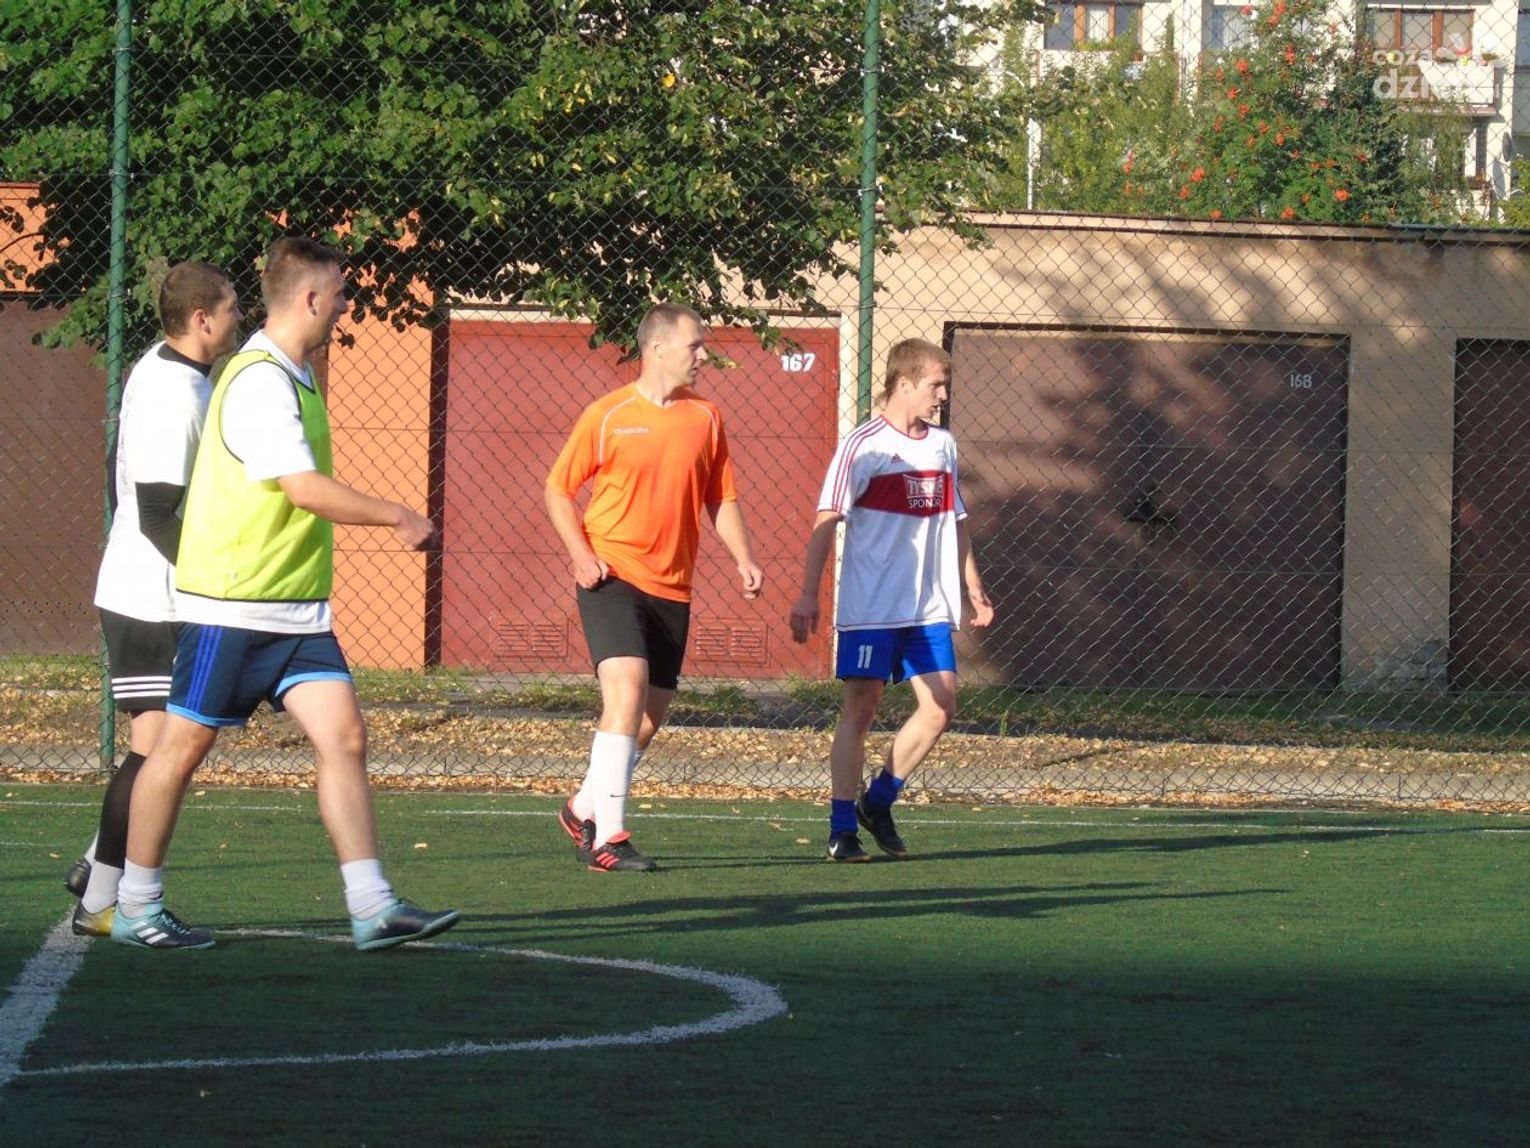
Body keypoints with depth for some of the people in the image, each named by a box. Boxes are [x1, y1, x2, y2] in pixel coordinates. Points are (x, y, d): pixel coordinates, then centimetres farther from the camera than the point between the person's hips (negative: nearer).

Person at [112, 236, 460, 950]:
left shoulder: (294, 376, 14)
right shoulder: (259, 381, -17)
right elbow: (307, 489, -23)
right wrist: (398, 517, -15)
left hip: (295, 609, 9)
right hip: (230, 603, -9)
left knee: (343, 736, -3)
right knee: (184, 743, 1)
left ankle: (372, 910, -5)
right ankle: (135, 910, 12)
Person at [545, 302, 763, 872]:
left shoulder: (705, 418, 9)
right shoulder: (607, 416, -4)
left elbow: (721, 499, 15)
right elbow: (558, 490, 4)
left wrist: (744, 558, -1)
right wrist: (581, 553, -11)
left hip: (672, 587, 5)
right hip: (612, 578, -5)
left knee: (650, 716, 8)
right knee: (627, 690, -21)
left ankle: (585, 809, 31)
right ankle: (609, 838, -21)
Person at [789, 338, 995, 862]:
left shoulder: (942, 445, 12)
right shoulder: (863, 445, -8)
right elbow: (825, 522, -11)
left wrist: (973, 587, 24)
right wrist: (808, 596, -17)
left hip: (929, 607, 6)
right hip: (871, 607, -6)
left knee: (940, 706, -1)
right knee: (861, 708, -5)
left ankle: (878, 801, 15)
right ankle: (842, 830, 0)